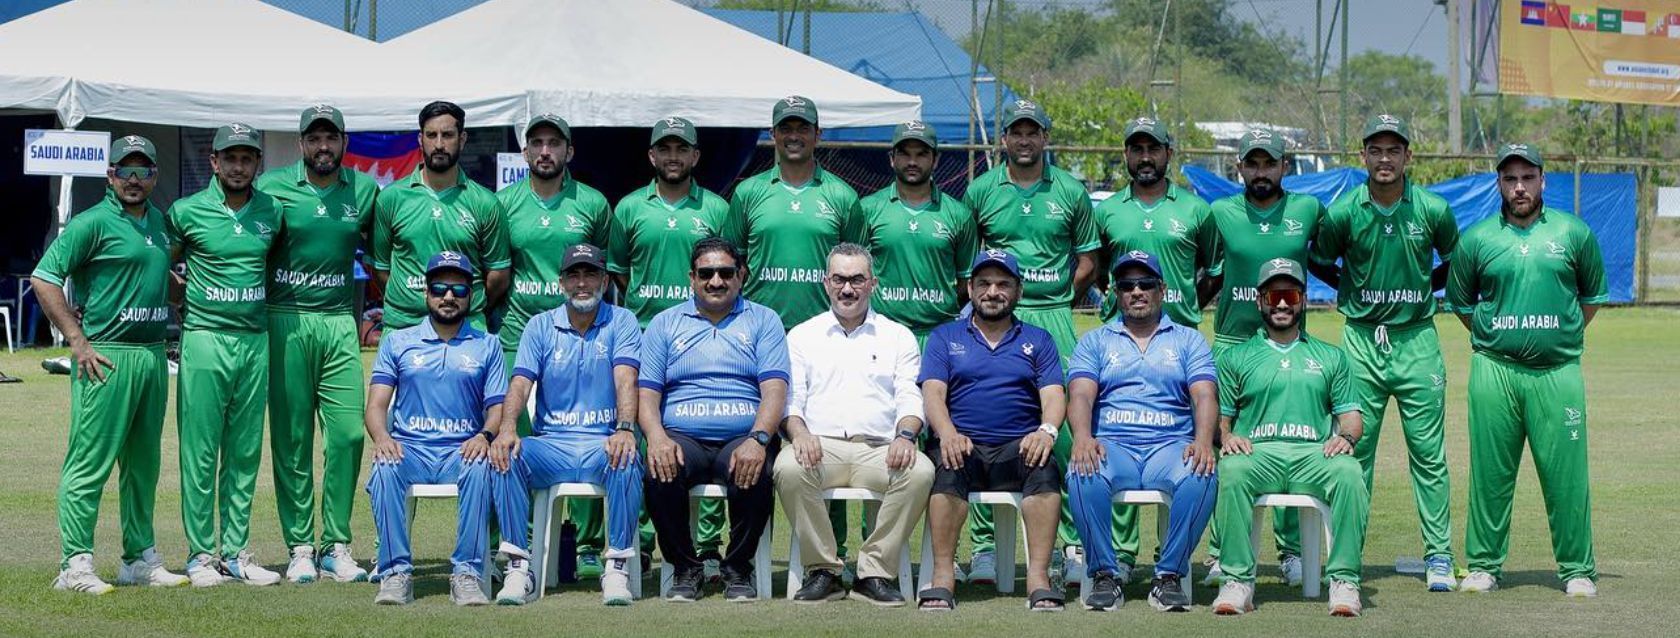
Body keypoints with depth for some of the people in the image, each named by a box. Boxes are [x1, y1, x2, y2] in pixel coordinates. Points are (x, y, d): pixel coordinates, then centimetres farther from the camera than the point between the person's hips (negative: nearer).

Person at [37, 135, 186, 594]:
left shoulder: (157, 220, 15)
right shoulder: (93, 223, -8)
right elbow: (44, 278, -12)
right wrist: (78, 342, -15)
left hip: (153, 354, 8)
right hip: (107, 357, -8)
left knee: (144, 463, 13)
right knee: (91, 462, -7)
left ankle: (140, 559, 20)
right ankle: (75, 564, -6)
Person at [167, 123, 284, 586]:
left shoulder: (272, 212, 7)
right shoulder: (187, 212, -3)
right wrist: (185, 304, 3)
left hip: (256, 341, 4)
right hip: (205, 339, -4)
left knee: (245, 453, 6)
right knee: (201, 452, -3)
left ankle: (236, 552, 11)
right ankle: (201, 553, 2)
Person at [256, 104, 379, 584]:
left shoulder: (365, 191, 7)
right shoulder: (272, 188, 0)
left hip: (340, 323, 2)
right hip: (286, 322, -2)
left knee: (348, 434, -4)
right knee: (291, 437, 0)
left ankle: (336, 547, 3)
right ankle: (299, 548, 5)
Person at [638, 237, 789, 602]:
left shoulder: (763, 321, 14)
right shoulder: (665, 324, 18)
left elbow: (774, 389, 0)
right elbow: (647, 391, 8)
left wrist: (758, 440, -19)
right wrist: (656, 437, -14)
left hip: (743, 438, -1)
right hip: (682, 438, 1)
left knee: (756, 475, -35)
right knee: (659, 474, -33)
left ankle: (738, 568, -9)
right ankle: (685, 568, -10)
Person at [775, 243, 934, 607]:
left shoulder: (898, 337, 20)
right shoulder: (802, 336, 20)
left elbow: (911, 399, 10)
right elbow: (789, 398, 10)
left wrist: (905, 435, -13)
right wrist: (798, 432, -13)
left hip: (879, 450, 1)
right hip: (820, 446, 0)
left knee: (920, 471, -32)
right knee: (788, 468, -35)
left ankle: (876, 572, -22)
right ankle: (822, 570, -21)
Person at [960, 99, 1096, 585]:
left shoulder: (1071, 192, 9)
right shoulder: (981, 191, 8)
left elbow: (1088, 259, 13)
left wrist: (1060, 300, 5)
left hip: (1053, 318, 0)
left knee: (1065, 427, -5)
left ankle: (1075, 542, 0)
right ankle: (984, 545, 0)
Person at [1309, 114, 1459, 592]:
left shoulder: (1434, 210, -2)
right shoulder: (1343, 213, -3)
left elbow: (1454, 262, 16)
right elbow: (1319, 263, 14)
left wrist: (1425, 287, 6)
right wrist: (1353, 289, 5)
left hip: (1417, 341, -1)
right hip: (1361, 341, 1)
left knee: (1429, 453, 1)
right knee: (1353, 450, 4)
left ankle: (1439, 557, 6)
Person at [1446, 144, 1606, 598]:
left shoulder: (1574, 233, 6)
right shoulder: (1476, 240, 6)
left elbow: (1592, 296, 17)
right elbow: (1461, 303, 17)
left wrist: (1565, 338, 11)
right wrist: (1492, 340, 11)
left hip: (1558, 372, 0)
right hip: (1494, 372, 0)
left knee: (1566, 472, -2)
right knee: (1490, 473, 3)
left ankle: (1577, 570, 7)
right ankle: (1484, 565, 13)